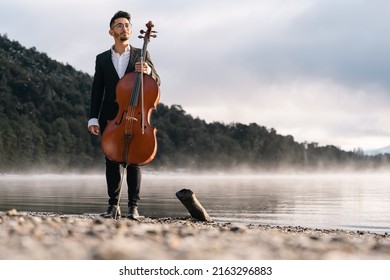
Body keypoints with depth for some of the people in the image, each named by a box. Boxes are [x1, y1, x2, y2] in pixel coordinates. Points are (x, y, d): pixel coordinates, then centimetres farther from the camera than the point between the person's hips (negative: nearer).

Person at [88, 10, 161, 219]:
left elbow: (156, 82, 7)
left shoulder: (141, 55, 9)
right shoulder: (102, 59, 11)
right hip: (110, 118, 1)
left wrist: (148, 71, -15)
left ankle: (133, 206, -2)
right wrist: (93, 118, 0)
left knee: (133, 162, -4)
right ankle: (113, 206, 7)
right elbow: (96, 91, 9)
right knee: (111, 161, 2)